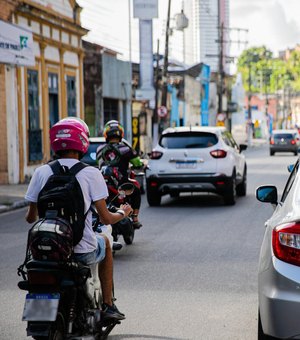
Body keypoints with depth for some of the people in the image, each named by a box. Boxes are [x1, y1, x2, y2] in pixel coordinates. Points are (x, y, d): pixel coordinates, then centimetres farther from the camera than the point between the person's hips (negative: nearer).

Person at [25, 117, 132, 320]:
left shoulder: (42, 172, -1)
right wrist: (123, 213, 15)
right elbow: (105, 219, -7)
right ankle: (108, 305, 30)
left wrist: (30, 215, 29)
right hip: (83, 250, -2)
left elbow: (31, 218, 5)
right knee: (105, 243, 32)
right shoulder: (91, 173, -8)